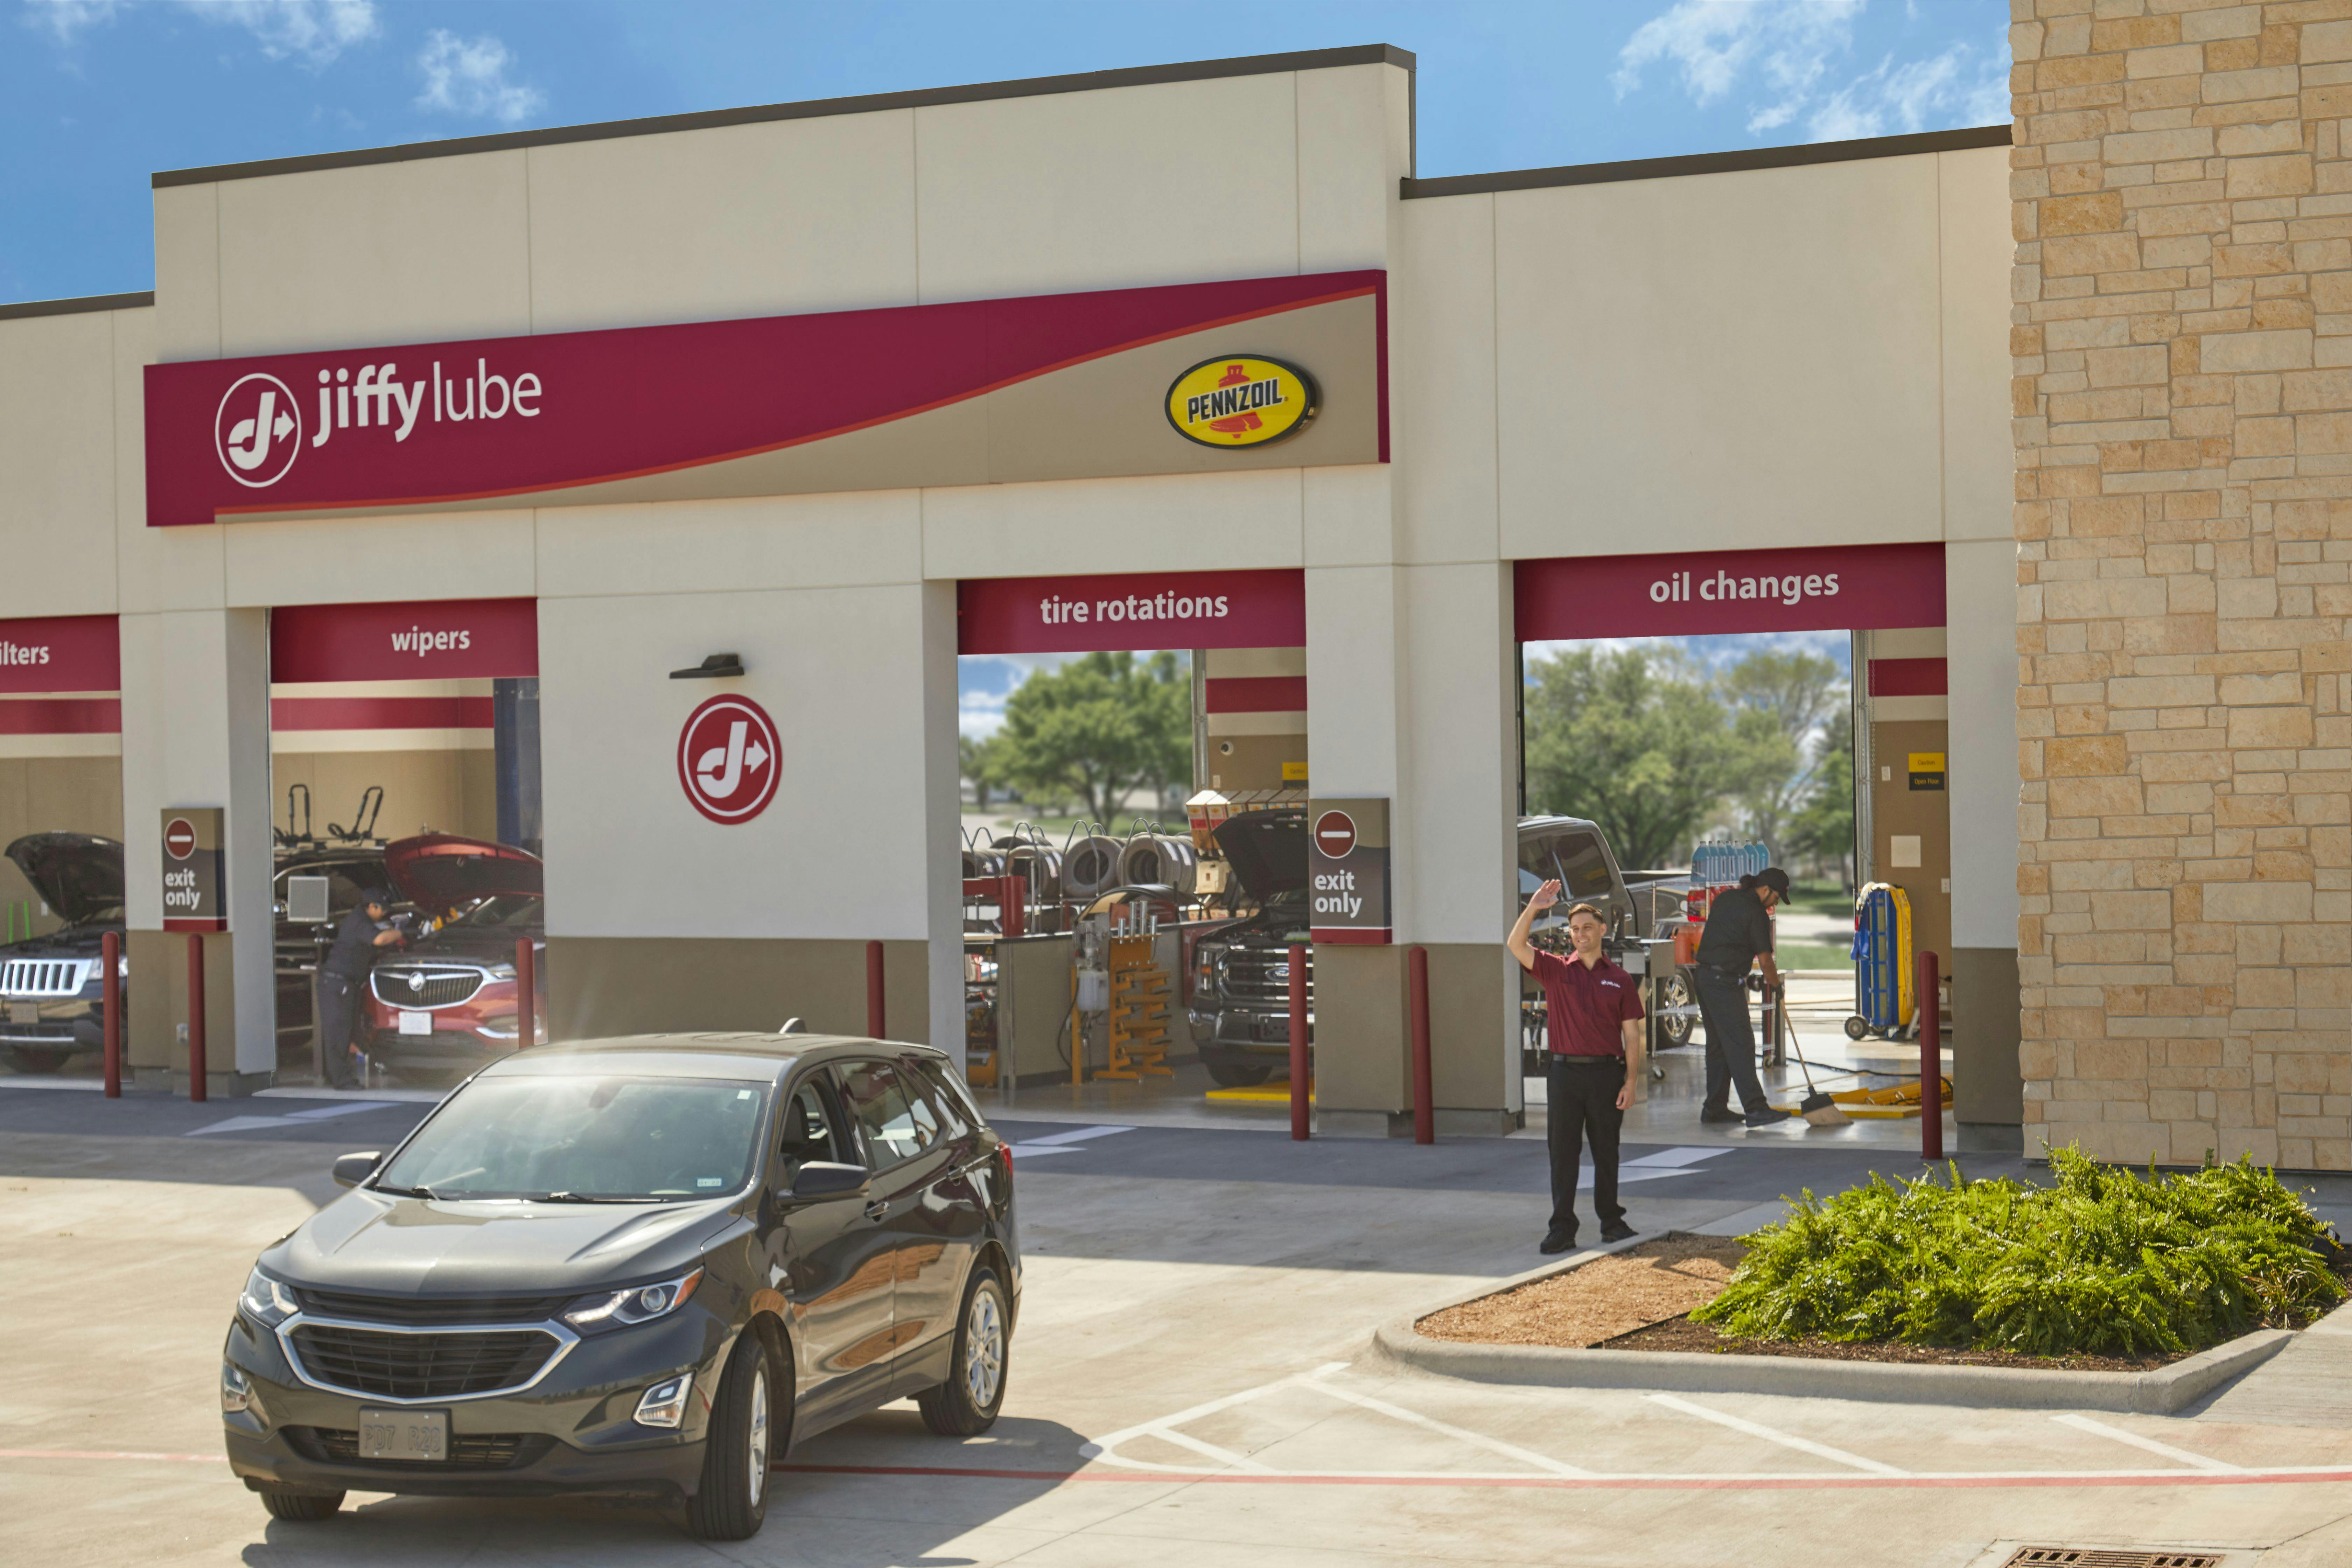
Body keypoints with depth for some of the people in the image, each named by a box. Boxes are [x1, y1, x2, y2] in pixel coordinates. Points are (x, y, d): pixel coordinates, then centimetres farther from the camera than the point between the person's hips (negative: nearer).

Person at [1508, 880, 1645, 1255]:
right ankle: (1562, 1228, 3)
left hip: (1607, 1073, 0)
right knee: (1563, 1152, 0)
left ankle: (1611, 1220, 20)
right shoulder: (1555, 971, 6)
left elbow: (1632, 1036, 4)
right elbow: (1517, 946, -8)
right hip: (1565, 1072, 0)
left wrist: (1631, 1082, -4)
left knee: (1607, 1152, 9)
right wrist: (1533, 908, -19)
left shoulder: (1620, 980, 5)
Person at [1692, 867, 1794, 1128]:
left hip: (1705, 976, 9)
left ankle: (1715, 1107, 17)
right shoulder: (1756, 913, -12)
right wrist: (1775, 984, 8)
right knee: (1741, 1044, -12)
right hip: (1725, 983, -9)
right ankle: (1755, 1109, -16)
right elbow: (1765, 959, -9)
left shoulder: (1725, 898, 13)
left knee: (1718, 1044, 14)